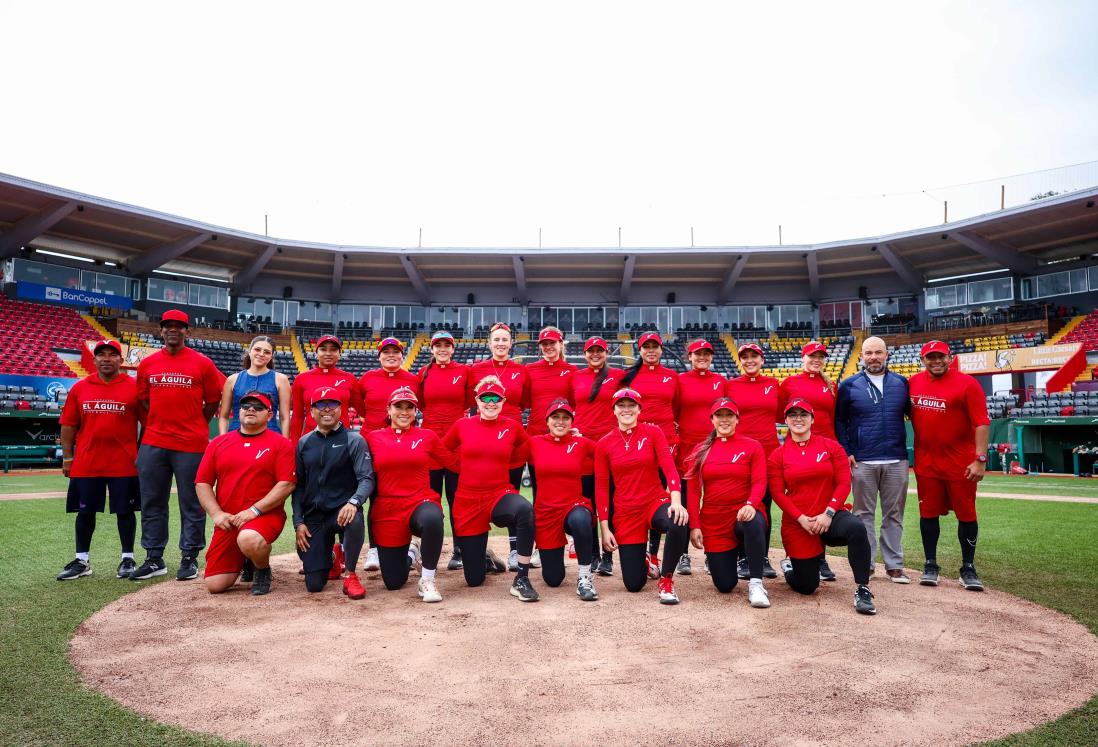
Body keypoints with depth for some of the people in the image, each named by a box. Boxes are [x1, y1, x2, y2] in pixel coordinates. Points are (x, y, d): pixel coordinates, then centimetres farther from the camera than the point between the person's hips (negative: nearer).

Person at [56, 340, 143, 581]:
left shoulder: (134, 387, -2)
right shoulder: (80, 388, 6)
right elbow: (68, 426, 8)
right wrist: (67, 458, 4)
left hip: (124, 463, -3)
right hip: (86, 463, 3)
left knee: (125, 511, 5)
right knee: (85, 511, 10)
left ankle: (128, 559, 16)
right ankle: (82, 561, 23)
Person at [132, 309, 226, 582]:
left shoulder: (202, 363, -1)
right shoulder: (147, 364, 8)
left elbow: (213, 402, 4)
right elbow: (143, 401, 17)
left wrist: (194, 427, 6)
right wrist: (157, 426, 9)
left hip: (191, 445, -3)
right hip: (153, 444, 4)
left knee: (192, 504, 3)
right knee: (152, 503, 9)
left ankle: (190, 558, 15)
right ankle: (154, 559, 20)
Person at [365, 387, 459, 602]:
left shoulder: (427, 436, 4)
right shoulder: (373, 437, 4)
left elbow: (455, 464, 6)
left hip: (421, 503, -1)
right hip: (387, 510, 1)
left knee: (432, 519, -40)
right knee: (393, 582, 6)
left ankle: (427, 581, -17)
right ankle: (409, 554, 42)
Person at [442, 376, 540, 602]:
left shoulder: (513, 427, -2)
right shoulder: (462, 426, -1)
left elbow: (523, 455, 14)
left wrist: (498, 465, 7)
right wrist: (471, 465, 9)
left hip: (500, 494, -1)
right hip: (467, 501, 1)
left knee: (525, 510, -39)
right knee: (474, 579, 4)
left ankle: (521, 580, -25)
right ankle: (483, 555, 42)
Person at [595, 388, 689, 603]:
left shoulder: (653, 432, -2)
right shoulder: (604, 444, 1)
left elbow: (669, 467, -12)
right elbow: (601, 487, 2)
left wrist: (676, 500, -29)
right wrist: (605, 528, -3)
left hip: (656, 501, -1)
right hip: (625, 512, 1)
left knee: (679, 523, -38)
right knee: (633, 584, 0)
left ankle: (666, 579, -11)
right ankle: (642, 561, 39)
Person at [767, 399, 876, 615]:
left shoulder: (832, 447, 2)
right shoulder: (778, 455, 1)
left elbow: (844, 483, -4)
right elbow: (777, 493, -3)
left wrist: (829, 513, -16)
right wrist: (801, 518, -15)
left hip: (830, 517, 0)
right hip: (797, 524, 0)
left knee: (857, 528, -36)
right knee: (806, 587, 4)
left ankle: (862, 590, -24)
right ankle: (789, 566, 40)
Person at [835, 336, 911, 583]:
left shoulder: (902, 383, 8)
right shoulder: (849, 385, 2)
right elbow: (839, 421, 5)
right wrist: (845, 451, -3)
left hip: (896, 461, 2)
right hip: (862, 461, -2)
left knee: (894, 514, 7)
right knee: (864, 514, 5)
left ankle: (894, 565, 15)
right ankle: (865, 564, 12)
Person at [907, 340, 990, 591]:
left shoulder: (967, 384, -9)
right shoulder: (913, 383, 4)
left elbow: (981, 423, -13)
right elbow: (909, 413, 17)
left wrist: (980, 459, -19)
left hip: (961, 463, -3)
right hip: (925, 462, 4)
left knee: (966, 514, 5)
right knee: (928, 513, 9)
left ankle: (968, 568, 18)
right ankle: (930, 565, 21)